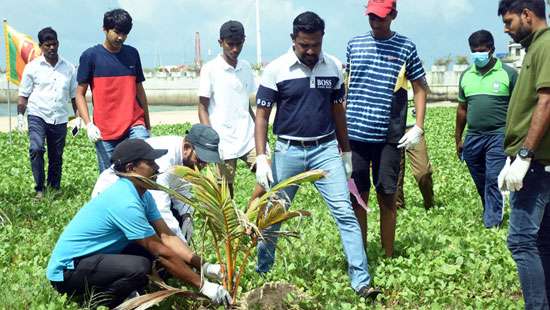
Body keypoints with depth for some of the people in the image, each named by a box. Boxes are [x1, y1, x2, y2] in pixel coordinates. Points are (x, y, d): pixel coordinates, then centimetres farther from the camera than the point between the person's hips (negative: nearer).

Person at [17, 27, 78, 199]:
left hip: (60, 119, 3)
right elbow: (24, 95, 4)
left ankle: (54, 188, 21)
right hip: (37, 116, -3)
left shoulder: (68, 68, 8)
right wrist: (20, 116, -4)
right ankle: (39, 189, -13)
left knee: (56, 156, 7)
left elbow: (74, 95, 14)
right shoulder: (32, 67, 1)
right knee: (36, 149, -21)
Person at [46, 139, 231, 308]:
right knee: (139, 267, -30)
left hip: (97, 257, 9)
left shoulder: (143, 195, 1)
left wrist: (203, 267, -10)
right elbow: (162, 252, -25)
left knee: (152, 244, 1)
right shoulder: (125, 203, -27)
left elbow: (167, 236, -1)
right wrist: (203, 286, -20)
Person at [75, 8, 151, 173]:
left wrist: (147, 125, 20)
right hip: (105, 131, -2)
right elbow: (80, 94, 1)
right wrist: (88, 124, -12)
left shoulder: (132, 54, 10)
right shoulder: (91, 56, 0)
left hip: (134, 126, 2)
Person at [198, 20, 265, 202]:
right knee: (226, 190, -1)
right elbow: (203, 107, -3)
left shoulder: (246, 68, 12)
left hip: (248, 138, 5)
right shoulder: (210, 69, -3)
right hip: (224, 142, -5)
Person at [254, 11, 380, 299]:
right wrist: (261, 158, -13)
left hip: (325, 149, 2)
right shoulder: (276, 70, -8)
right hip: (288, 151, -1)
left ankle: (361, 280, -4)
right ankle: (262, 272, 31)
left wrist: (346, 152, 16)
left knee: (345, 212, -7)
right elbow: (261, 116, -4)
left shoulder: (333, 67, 2)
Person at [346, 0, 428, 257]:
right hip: (354, 134, 2)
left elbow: (419, 89, 6)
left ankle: (388, 256, 16)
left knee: (387, 196, 3)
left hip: (389, 137, -2)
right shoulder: (354, 44, 8)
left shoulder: (405, 48, 2)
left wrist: (418, 128, -3)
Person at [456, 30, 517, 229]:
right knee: (481, 183, 11)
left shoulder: (508, 74, -1)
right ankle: (492, 215, 26)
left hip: (499, 136, -5)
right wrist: (458, 139, 18)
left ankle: (491, 223, -8)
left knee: (493, 179, -12)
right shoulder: (466, 75, 13)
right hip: (473, 137, 5)